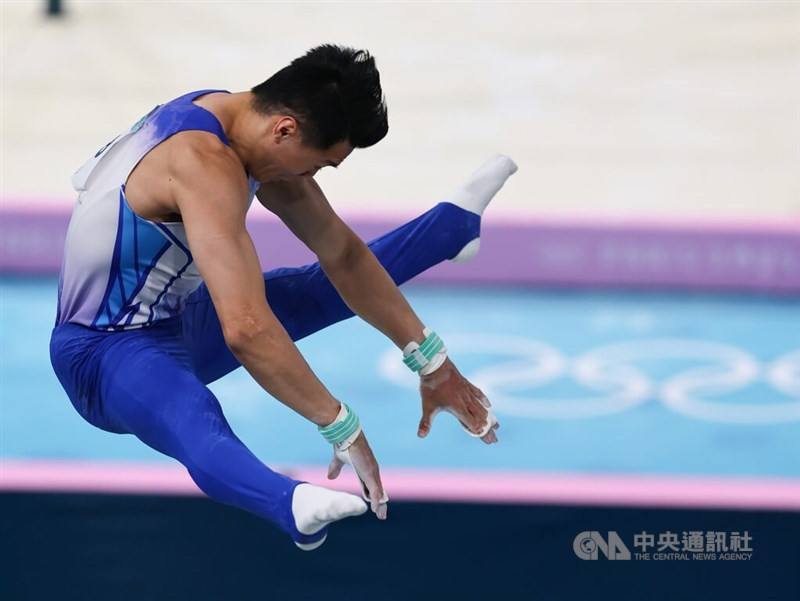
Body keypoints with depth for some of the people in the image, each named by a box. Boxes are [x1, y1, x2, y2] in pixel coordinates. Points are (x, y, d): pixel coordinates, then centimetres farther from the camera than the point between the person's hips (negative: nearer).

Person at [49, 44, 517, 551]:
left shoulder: (251, 126, -4)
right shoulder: (206, 166, -33)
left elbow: (343, 255, 5)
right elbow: (246, 330, -42)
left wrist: (432, 364, 7)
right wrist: (342, 428, -36)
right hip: (105, 352, -9)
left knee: (324, 288, 21)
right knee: (194, 417, -41)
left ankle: (456, 224, 46)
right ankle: (295, 504, -71)